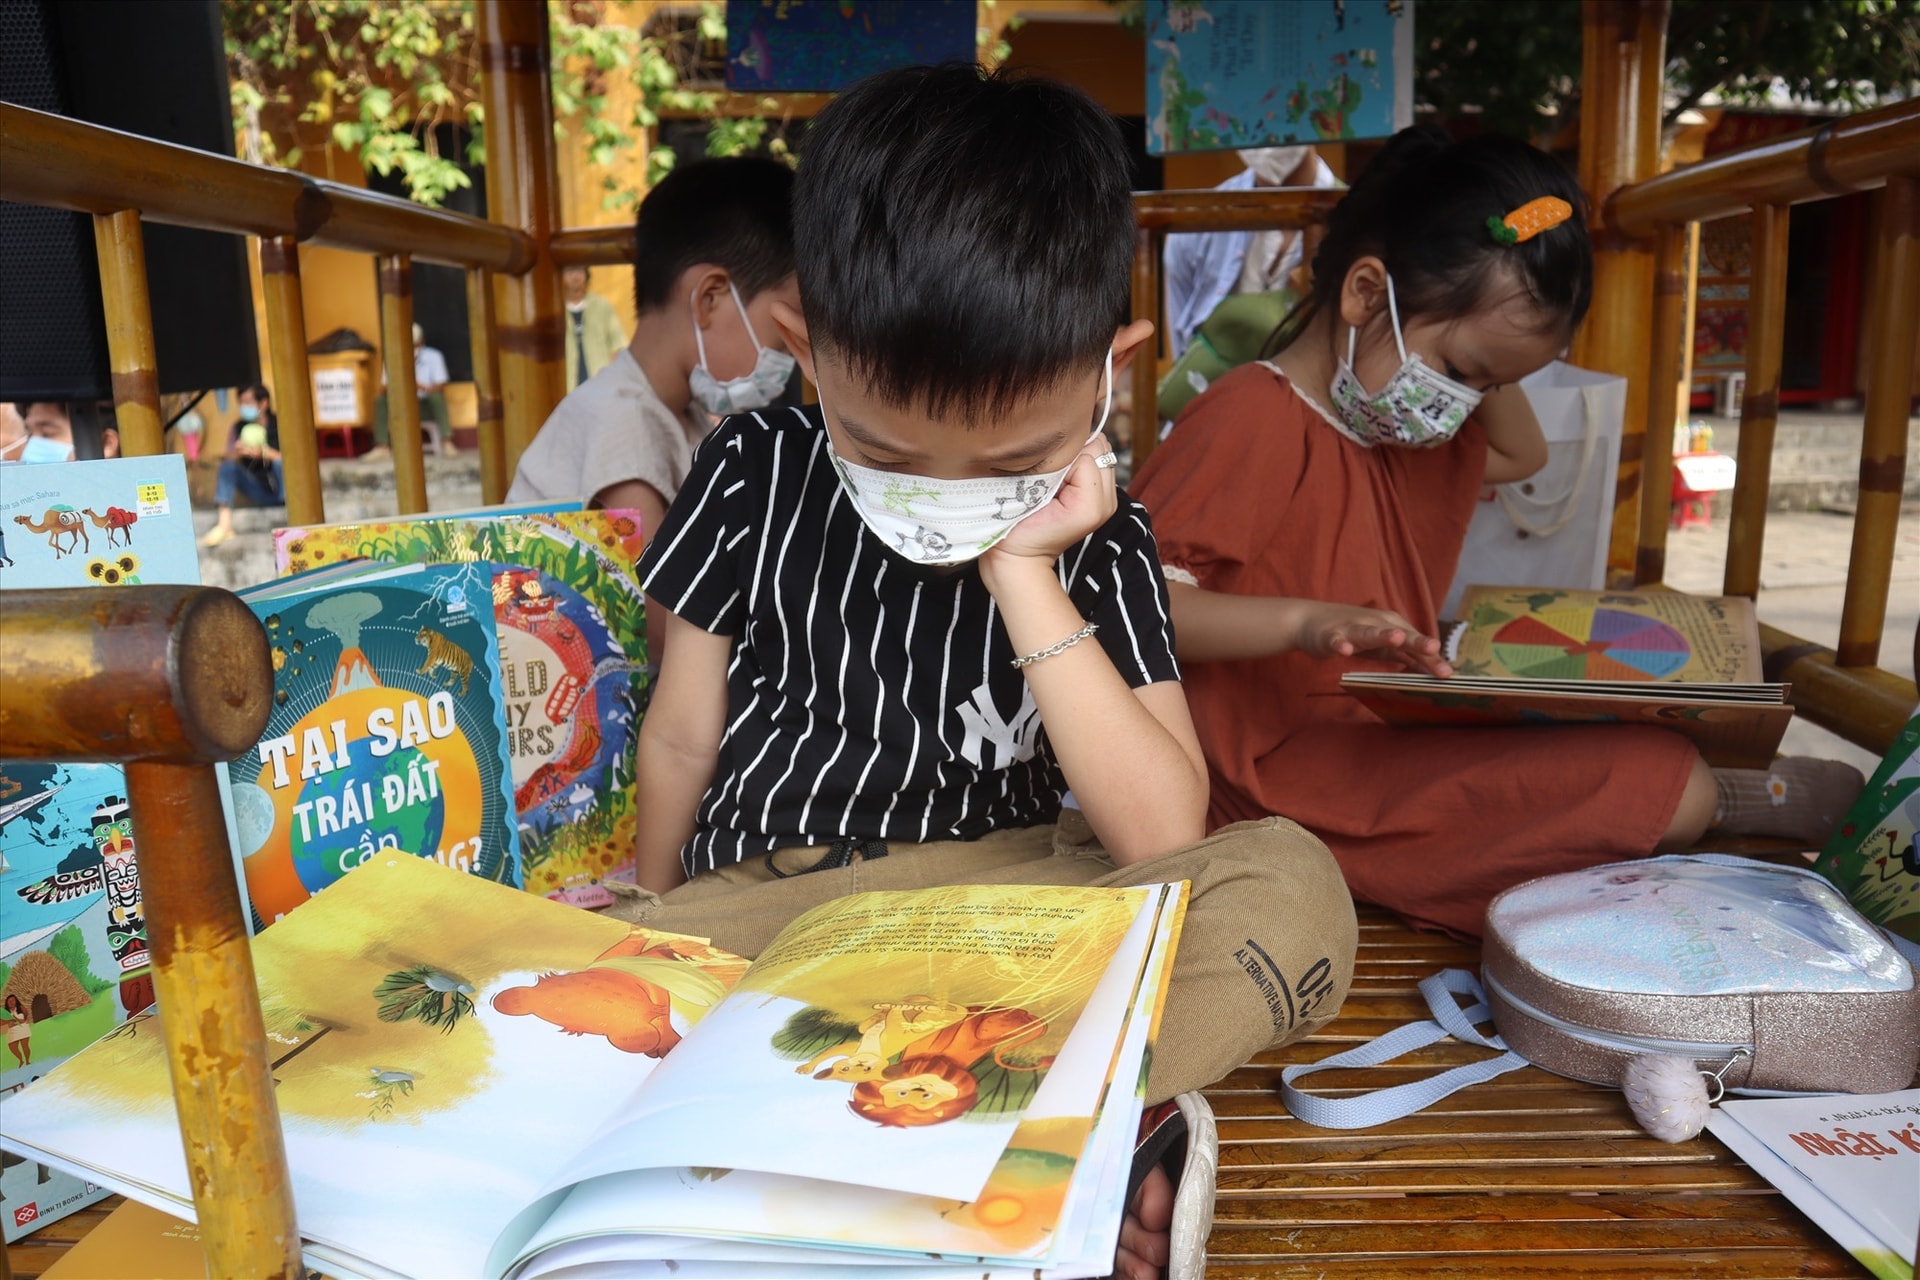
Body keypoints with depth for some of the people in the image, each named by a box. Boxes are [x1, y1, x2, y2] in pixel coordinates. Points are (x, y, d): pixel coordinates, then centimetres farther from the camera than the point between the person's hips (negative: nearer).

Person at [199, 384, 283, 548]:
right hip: (260, 494, 4)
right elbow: (228, 460, -2)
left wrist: (262, 452, -31)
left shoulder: (279, 425, -6)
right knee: (228, 466, -15)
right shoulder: (241, 428, 5)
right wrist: (235, 452, -25)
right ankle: (224, 524, -27)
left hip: (283, 490, -4)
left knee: (279, 462, -29)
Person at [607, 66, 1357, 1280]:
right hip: (760, 910, 2)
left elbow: (1162, 836, -16)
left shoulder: (1099, 542, -5)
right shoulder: (756, 478, -4)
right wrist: (659, 912, 19)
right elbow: (682, 738, 7)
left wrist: (1023, 576, -20)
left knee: (1290, 882, -25)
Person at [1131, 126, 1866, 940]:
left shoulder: (1393, 419, 15)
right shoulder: (1251, 421, -18)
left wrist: (1482, 371, 15)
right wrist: (1304, 620, -37)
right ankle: (1713, 801, 10)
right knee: (1664, 782, -13)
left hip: (1382, 742, 10)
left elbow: (1522, 456, 33)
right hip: (1292, 775, -10)